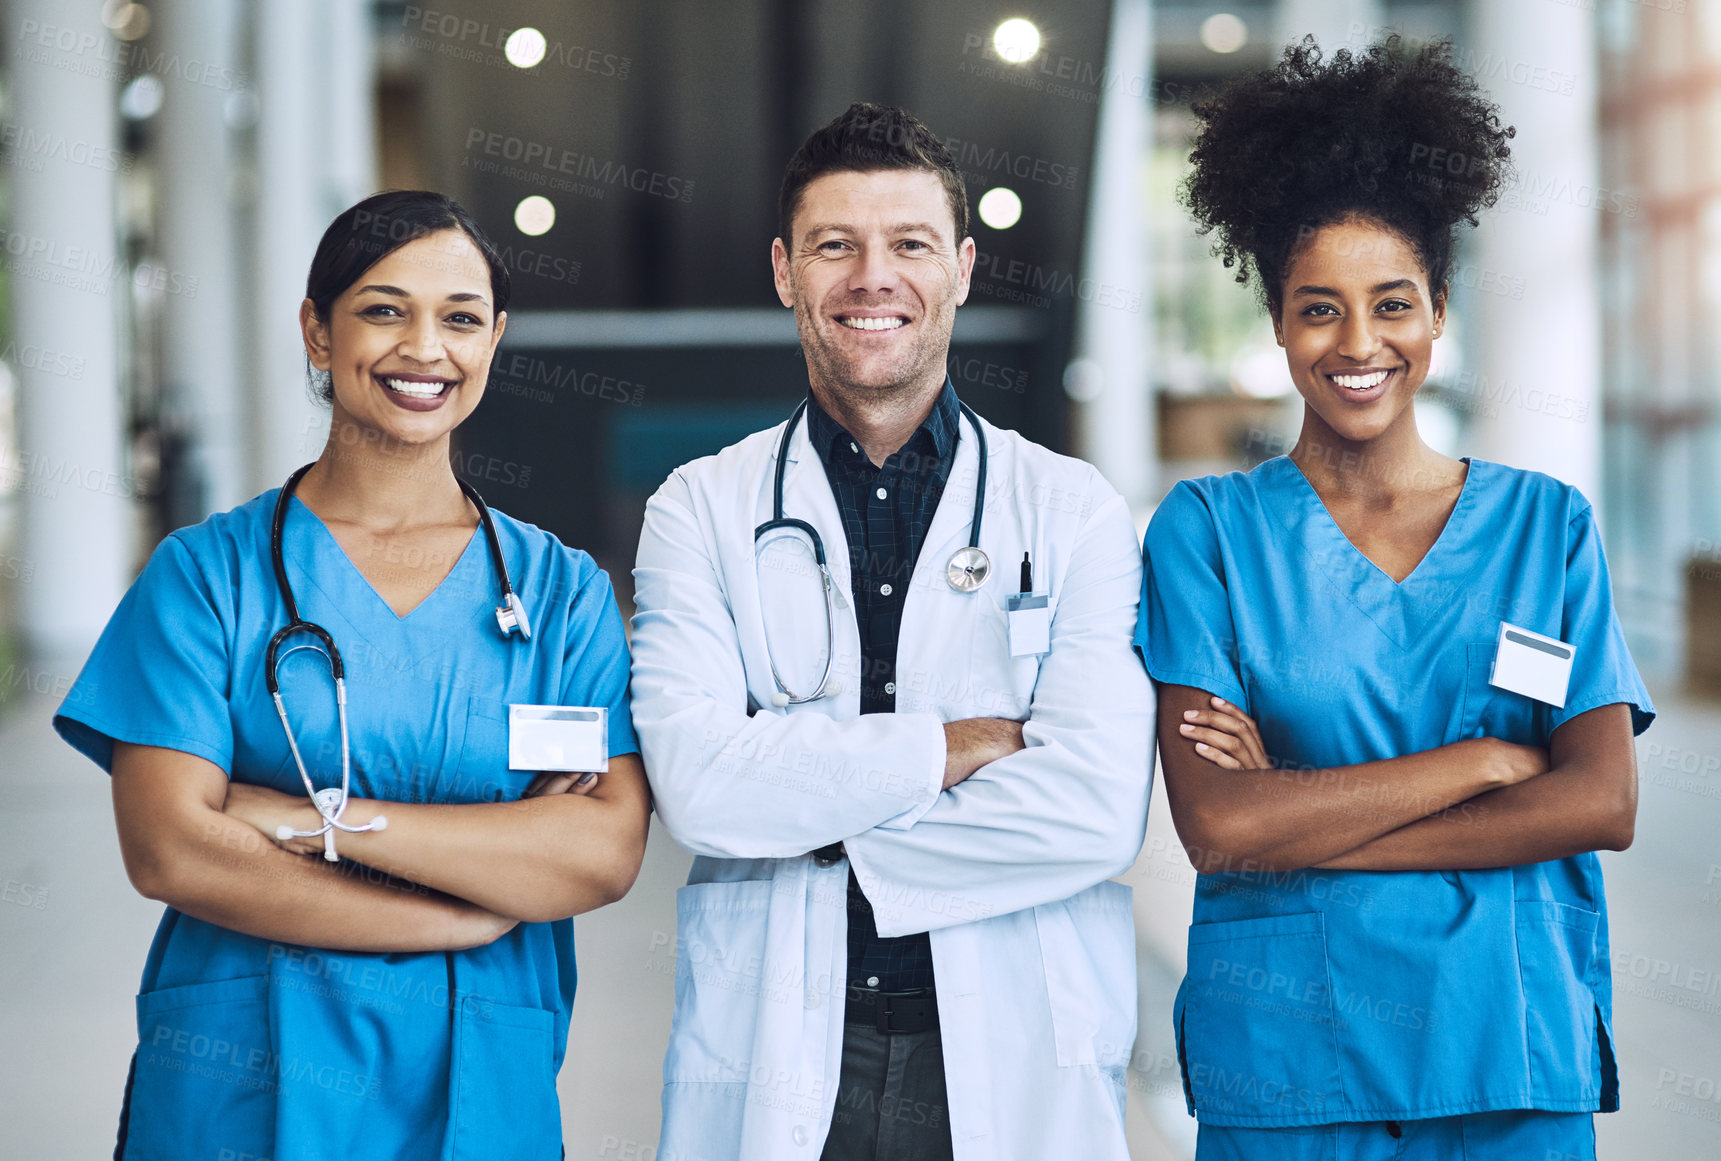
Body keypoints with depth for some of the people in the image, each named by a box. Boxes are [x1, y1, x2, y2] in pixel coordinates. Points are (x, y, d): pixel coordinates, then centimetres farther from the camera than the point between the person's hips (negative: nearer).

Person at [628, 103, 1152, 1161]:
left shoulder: (1077, 512, 1)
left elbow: (1098, 812, -12)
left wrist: (813, 830, -10)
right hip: (773, 1069, 0)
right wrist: (959, 743, -13)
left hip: (1021, 1068, 0)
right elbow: (697, 782, -12)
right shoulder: (702, 509, 3)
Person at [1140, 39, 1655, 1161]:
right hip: (1282, 1059, -1)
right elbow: (1217, 823, -12)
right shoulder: (1205, 531, -1)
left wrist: (1308, 823, -12)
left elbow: (1604, 803, -6)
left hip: (1516, 1062, 2)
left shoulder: (1549, 524, 5)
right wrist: (1484, 761, -11)